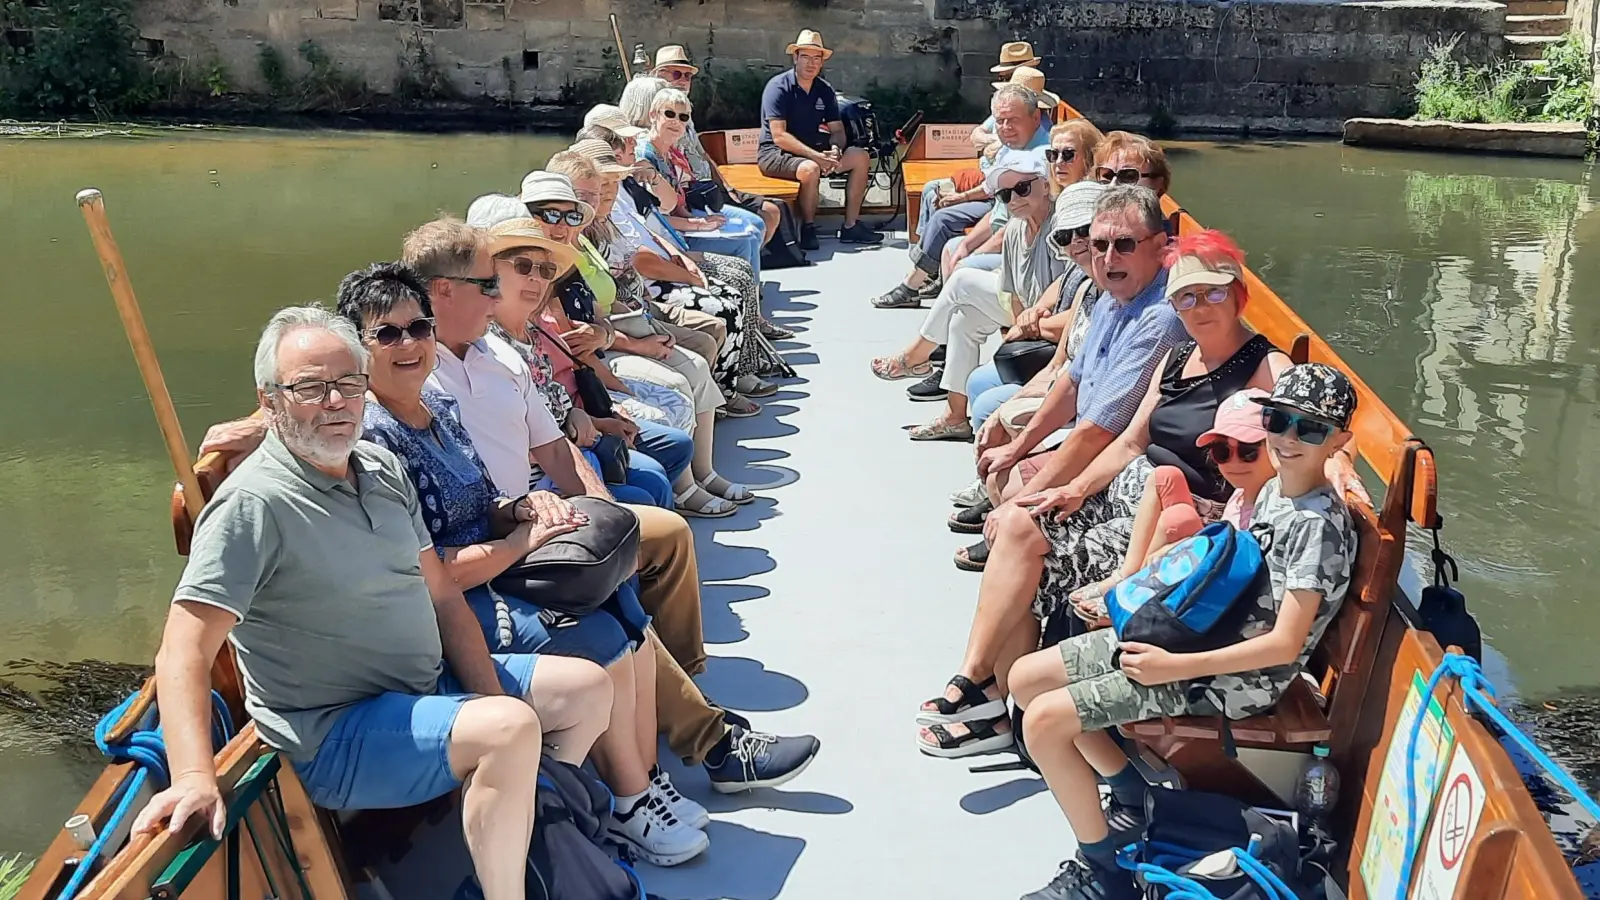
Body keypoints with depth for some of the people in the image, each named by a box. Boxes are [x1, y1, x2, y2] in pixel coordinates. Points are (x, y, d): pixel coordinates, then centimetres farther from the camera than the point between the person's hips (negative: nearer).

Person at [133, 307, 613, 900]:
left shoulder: (383, 469, 6)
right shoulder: (254, 504, -19)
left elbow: (442, 596, 8)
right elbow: (183, 655, -25)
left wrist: (494, 705, -3)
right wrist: (195, 777, -40)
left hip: (429, 688, 9)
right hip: (335, 735, -8)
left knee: (587, 688, 7)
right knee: (514, 728, -30)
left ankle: (534, 826, 22)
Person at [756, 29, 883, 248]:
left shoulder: (825, 90, 6)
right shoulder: (778, 87, -14)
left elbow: (837, 130, 8)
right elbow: (779, 136, -23)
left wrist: (835, 150, -18)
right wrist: (817, 156, -29)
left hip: (812, 150, 7)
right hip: (775, 153, -7)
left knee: (861, 157, -5)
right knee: (810, 169, -38)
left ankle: (851, 226, -3)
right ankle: (808, 229, -16)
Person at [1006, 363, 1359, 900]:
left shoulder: (1320, 526, -20)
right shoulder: (1274, 490, 7)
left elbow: (1284, 645, -24)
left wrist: (1174, 668, -25)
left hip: (1241, 677, -9)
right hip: (1198, 633, 9)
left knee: (1044, 720, -19)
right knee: (1026, 678, 6)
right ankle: (1134, 795, 15)